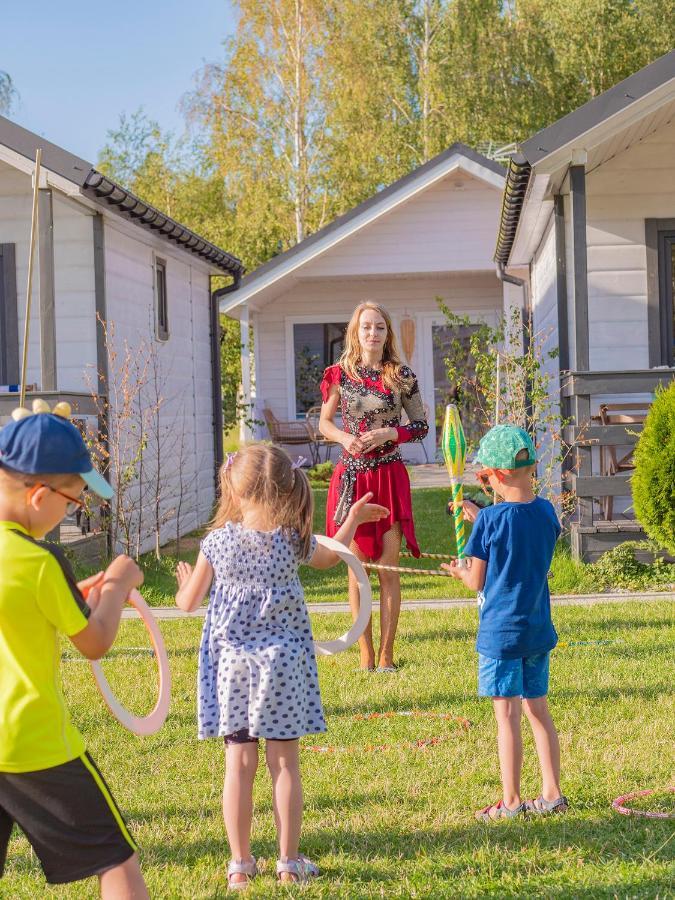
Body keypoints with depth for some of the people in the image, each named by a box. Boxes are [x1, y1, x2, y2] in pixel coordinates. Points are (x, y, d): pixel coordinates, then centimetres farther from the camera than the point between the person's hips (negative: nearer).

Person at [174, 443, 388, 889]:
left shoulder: (217, 542, -6)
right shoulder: (294, 539, -4)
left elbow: (188, 602, 2)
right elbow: (330, 558, 19)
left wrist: (185, 582, 26)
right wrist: (354, 518, 35)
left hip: (232, 663, 0)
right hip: (283, 661, 0)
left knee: (239, 764, 6)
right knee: (285, 763, 6)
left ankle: (240, 863, 12)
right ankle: (289, 861, 12)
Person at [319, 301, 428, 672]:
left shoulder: (402, 376, 0)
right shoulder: (340, 374, 3)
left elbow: (422, 426, 5)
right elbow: (325, 423, 12)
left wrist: (388, 434, -11)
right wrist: (346, 438, -9)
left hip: (389, 477, -1)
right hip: (351, 476, 1)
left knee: (388, 568, 0)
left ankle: (386, 654, 7)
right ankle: (366, 654, 13)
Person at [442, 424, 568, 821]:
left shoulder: (490, 521, -16)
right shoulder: (547, 511, 0)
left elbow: (477, 582, -7)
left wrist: (459, 571, 15)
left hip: (500, 631, -6)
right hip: (539, 629, 6)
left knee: (507, 715, 1)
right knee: (538, 710, 15)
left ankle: (511, 802, 7)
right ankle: (552, 794, 19)